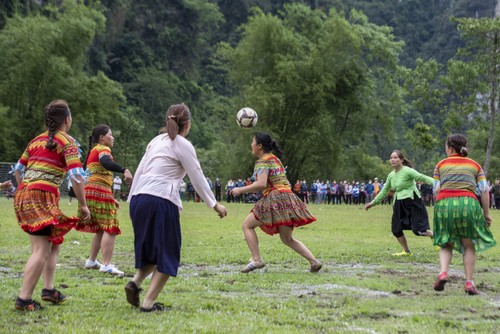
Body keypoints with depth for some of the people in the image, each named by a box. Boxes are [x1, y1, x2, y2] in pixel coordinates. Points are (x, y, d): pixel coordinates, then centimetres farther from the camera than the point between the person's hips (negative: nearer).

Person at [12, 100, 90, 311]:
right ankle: (24, 299, -13)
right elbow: (76, 176, -11)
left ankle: (49, 289, 16)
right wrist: (83, 205, -5)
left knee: (53, 242, 19)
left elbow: (18, 169, 21)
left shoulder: (37, 140, 18)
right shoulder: (67, 142, -2)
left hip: (23, 195, 8)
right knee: (42, 249, -7)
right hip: (43, 197, -8)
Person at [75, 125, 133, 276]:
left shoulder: (94, 151, 26)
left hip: (90, 191, 10)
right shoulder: (102, 149, -4)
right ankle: (106, 265, -18)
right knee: (110, 229, -12)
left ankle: (91, 261, 21)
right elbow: (106, 162, -28)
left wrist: (111, 198, 27)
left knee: (101, 230, 18)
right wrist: (124, 170, -43)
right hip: (100, 192, -10)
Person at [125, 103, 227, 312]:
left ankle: (135, 282, -2)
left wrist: (132, 198, 22)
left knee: (152, 249, 21)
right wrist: (214, 205, 7)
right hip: (161, 201, -7)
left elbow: (140, 171, 18)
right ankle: (148, 302, -4)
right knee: (167, 253, 5)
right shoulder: (183, 145, 0)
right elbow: (198, 179, -1)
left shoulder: (157, 141, 19)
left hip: (139, 198, 7)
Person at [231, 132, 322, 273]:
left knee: (247, 225, 3)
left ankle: (256, 260, -8)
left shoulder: (263, 162, -5)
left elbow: (261, 184, -18)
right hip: (288, 197, 9)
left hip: (275, 198, -9)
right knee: (287, 239, 17)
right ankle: (314, 261, 4)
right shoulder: (274, 158, 22)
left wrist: (240, 190, -10)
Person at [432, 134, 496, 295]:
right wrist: (486, 214, 14)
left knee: (446, 244, 13)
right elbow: (484, 190, 10)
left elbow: (436, 190, 9)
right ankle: (469, 282, 3)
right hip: (468, 203, 0)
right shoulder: (475, 165, 20)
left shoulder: (441, 165, 19)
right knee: (469, 245, 10)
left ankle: (443, 272, -10)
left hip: (444, 203, 0)